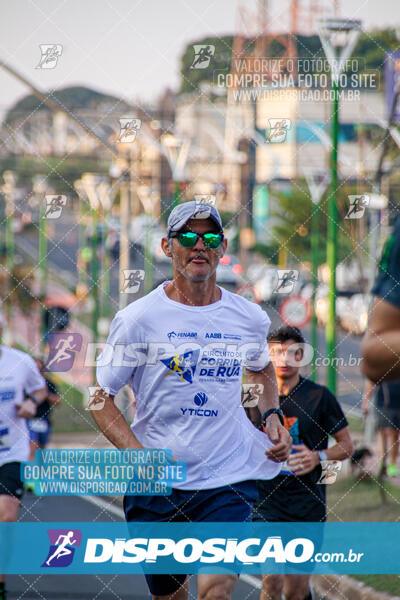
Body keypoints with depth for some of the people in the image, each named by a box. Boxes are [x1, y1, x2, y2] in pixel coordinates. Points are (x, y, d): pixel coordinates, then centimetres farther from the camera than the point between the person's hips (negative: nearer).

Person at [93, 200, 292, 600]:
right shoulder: (137, 319, -5)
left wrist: (272, 415, 8)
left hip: (230, 480, 1)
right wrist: (137, 453, -15)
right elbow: (100, 395, -1)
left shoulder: (250, 318, 4)